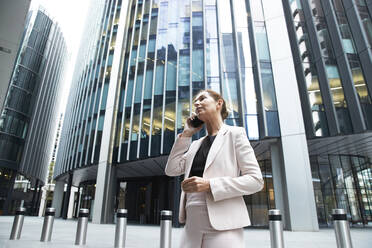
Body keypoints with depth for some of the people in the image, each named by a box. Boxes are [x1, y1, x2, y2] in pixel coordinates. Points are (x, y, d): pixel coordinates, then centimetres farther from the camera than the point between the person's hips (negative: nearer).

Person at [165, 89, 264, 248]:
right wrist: (186, 134, 7)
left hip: (222, 227, -5)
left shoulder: (235, 133, 1)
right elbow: (171, 169, 9)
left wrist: (209, 185, -17)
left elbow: (255, 180, -7)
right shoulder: (196, 144, 17)